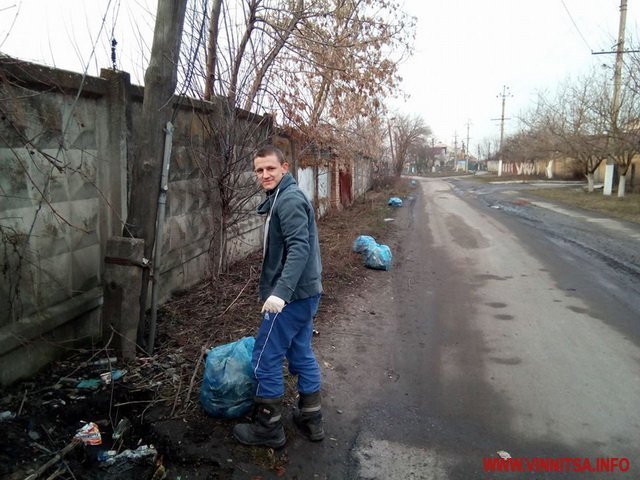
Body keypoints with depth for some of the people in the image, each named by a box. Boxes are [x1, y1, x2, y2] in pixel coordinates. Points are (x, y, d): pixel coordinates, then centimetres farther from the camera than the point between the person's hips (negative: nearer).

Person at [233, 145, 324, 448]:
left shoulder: (289, 200, -16)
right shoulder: (283, 198, 15)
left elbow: (299, 248, -27)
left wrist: (280, 292, -34)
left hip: (292, 295, -10)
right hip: (304, 292, 10)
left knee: (265, 359, 1)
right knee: (301, 354, 17)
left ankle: (268, 428, 15)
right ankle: (311, 420, 30)